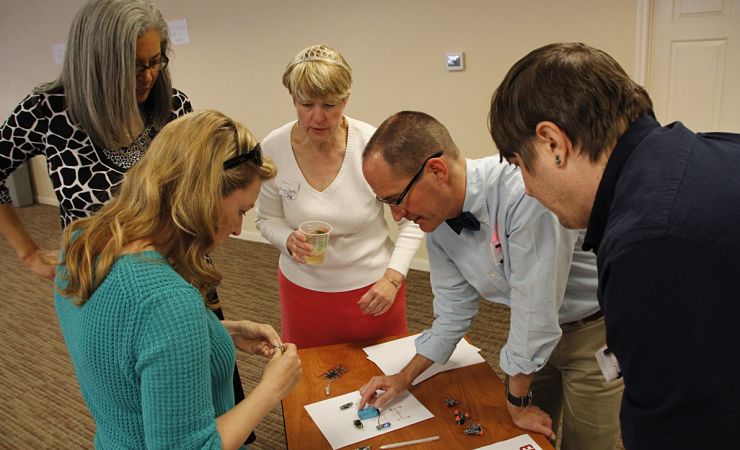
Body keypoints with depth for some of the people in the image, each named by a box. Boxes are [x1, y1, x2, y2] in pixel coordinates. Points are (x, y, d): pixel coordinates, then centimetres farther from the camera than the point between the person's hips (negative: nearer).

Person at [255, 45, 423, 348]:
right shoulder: (272, 149, -12)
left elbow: (412, 220, -7)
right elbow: (267, 219, 3)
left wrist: (392, 278, -16)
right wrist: (290, 241, -18)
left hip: (373, 286, -1)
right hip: (302, 288, 2)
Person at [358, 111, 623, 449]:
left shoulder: (526, 193, -35)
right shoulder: (436, 218, -10)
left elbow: (535, 308, -28)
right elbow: (454, 309, 3)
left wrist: (517, 402, -14)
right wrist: (405, 377, 6)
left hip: (594, 328, -6)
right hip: (535, 330, 6)